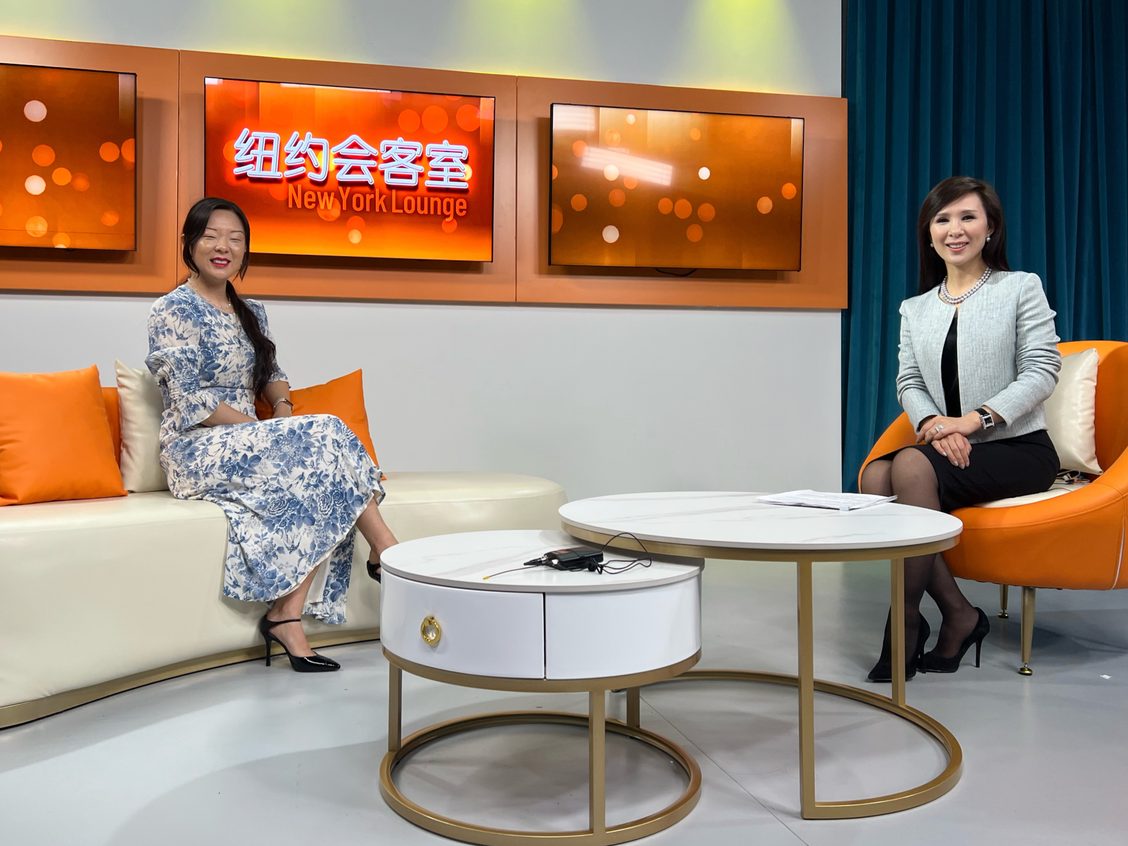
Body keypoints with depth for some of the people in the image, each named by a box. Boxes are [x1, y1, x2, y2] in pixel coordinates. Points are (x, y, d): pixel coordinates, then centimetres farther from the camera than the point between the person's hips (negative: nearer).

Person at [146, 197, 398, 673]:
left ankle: (287, 618, -24)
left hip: (244, 444, 7)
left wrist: (283, 406, -1)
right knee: (323, 437, -24)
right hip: (198, 452, -6)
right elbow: (191, 403, -13)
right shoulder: (173, 311, -6)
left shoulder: (250, 313, 16)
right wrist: (270, 432, -16)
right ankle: (389, 553, -16)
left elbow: (270, 373, 23)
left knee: (320, 481, -23)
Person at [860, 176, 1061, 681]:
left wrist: (974, 419, -20)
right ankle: (959, 614, -17)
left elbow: (1042, 371, -6)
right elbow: (909, 382, 8)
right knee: (875, 477, -27)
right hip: (953, 450, 5)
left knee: (913, 465, -32)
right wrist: (934, 424, -15)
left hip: (1018, 447, -4)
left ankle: (908, 622, -22)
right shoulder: (915, 309, 16)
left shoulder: (1021, 288, 3)